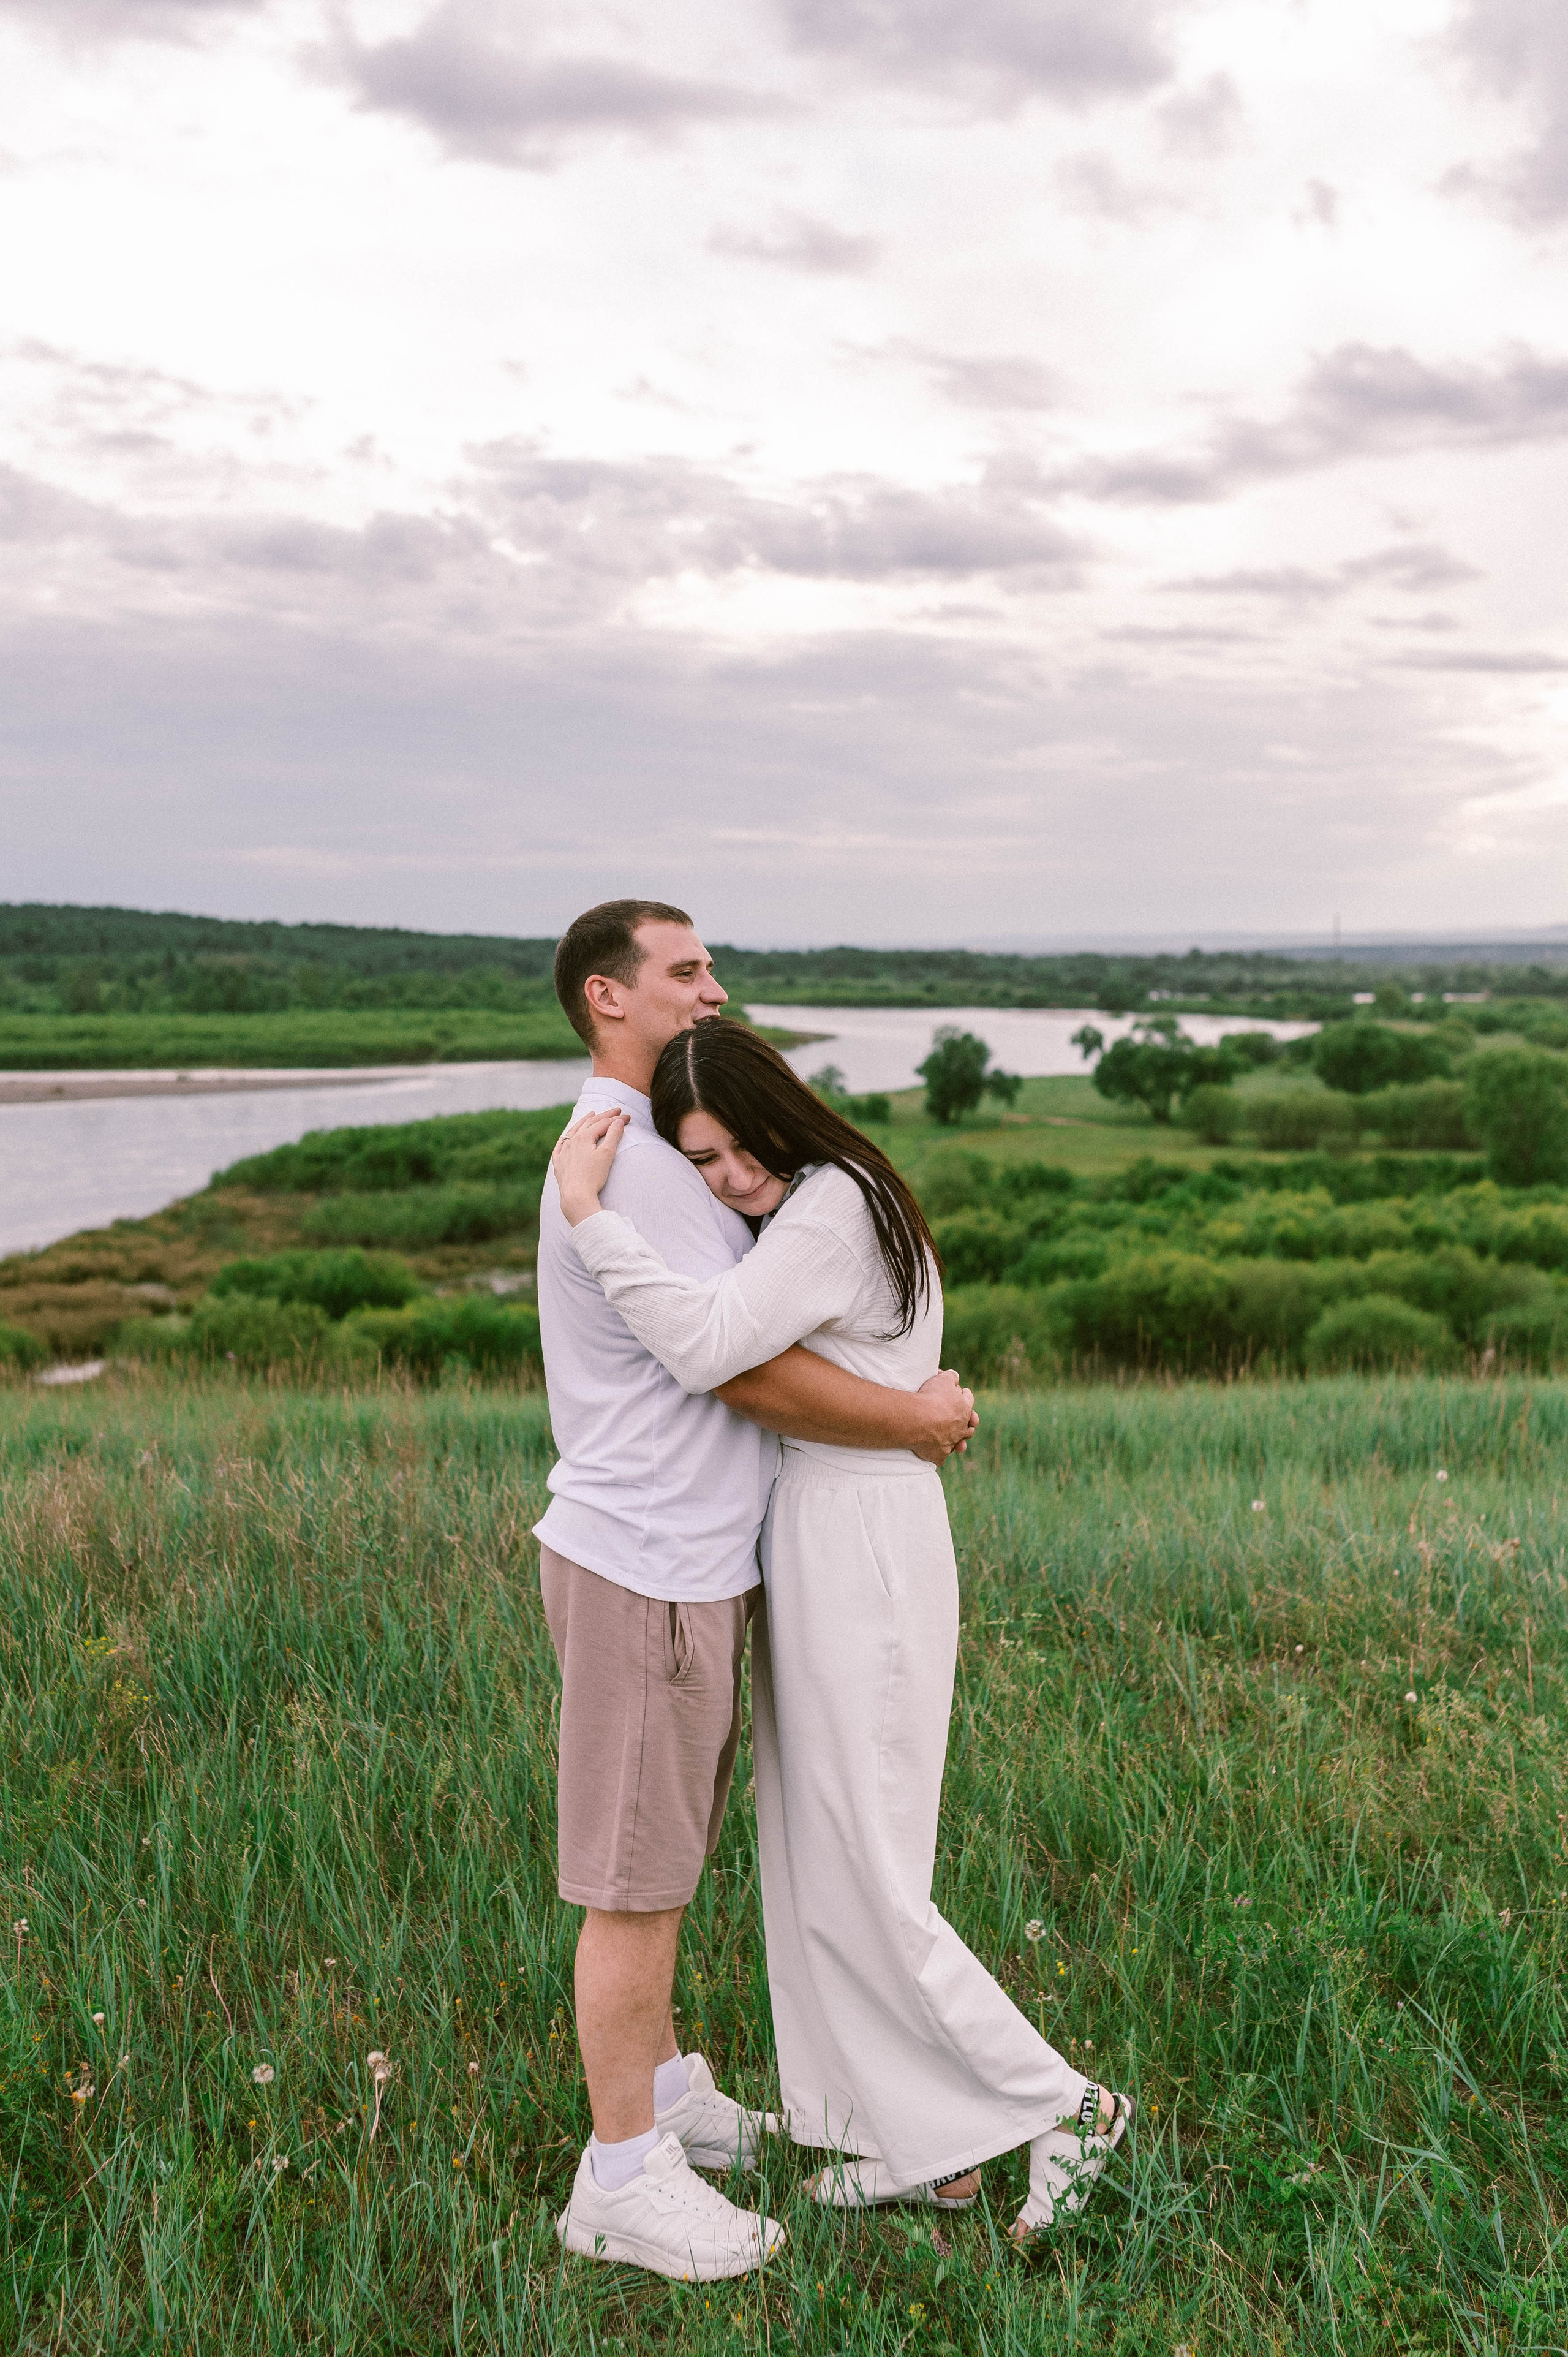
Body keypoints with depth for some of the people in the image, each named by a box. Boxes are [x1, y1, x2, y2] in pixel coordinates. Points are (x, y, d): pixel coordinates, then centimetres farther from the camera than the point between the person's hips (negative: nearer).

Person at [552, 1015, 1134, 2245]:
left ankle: (1063, 2102, 12)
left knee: (857, 1880, -1)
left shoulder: (835, 1210, -18)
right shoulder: (814, 1207, 13)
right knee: (817, 1858, 15)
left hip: (860, 1555, -10)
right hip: (818, 1547, 10)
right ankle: (927, 2144, 25)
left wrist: (589, 1213, -26)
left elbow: (705, 1349, -31)